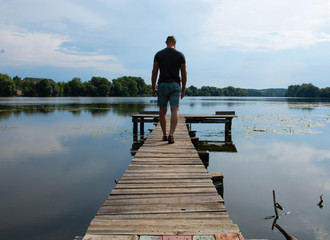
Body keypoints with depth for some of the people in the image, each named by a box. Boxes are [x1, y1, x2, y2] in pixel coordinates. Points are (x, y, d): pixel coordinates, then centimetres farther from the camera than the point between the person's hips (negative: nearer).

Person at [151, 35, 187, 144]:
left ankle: (165, 135, 20)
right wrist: (183, 89, 10)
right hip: (175, 85, -1)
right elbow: (184, 73, 2)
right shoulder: (180, 55, 4)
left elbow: (154, 72, 1)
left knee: (162, 111, 12)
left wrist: (153, 88, 8)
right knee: (175, 111, -6)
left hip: (162, 85, 1)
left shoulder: (158, 54, 5)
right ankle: (171, 134, -22)